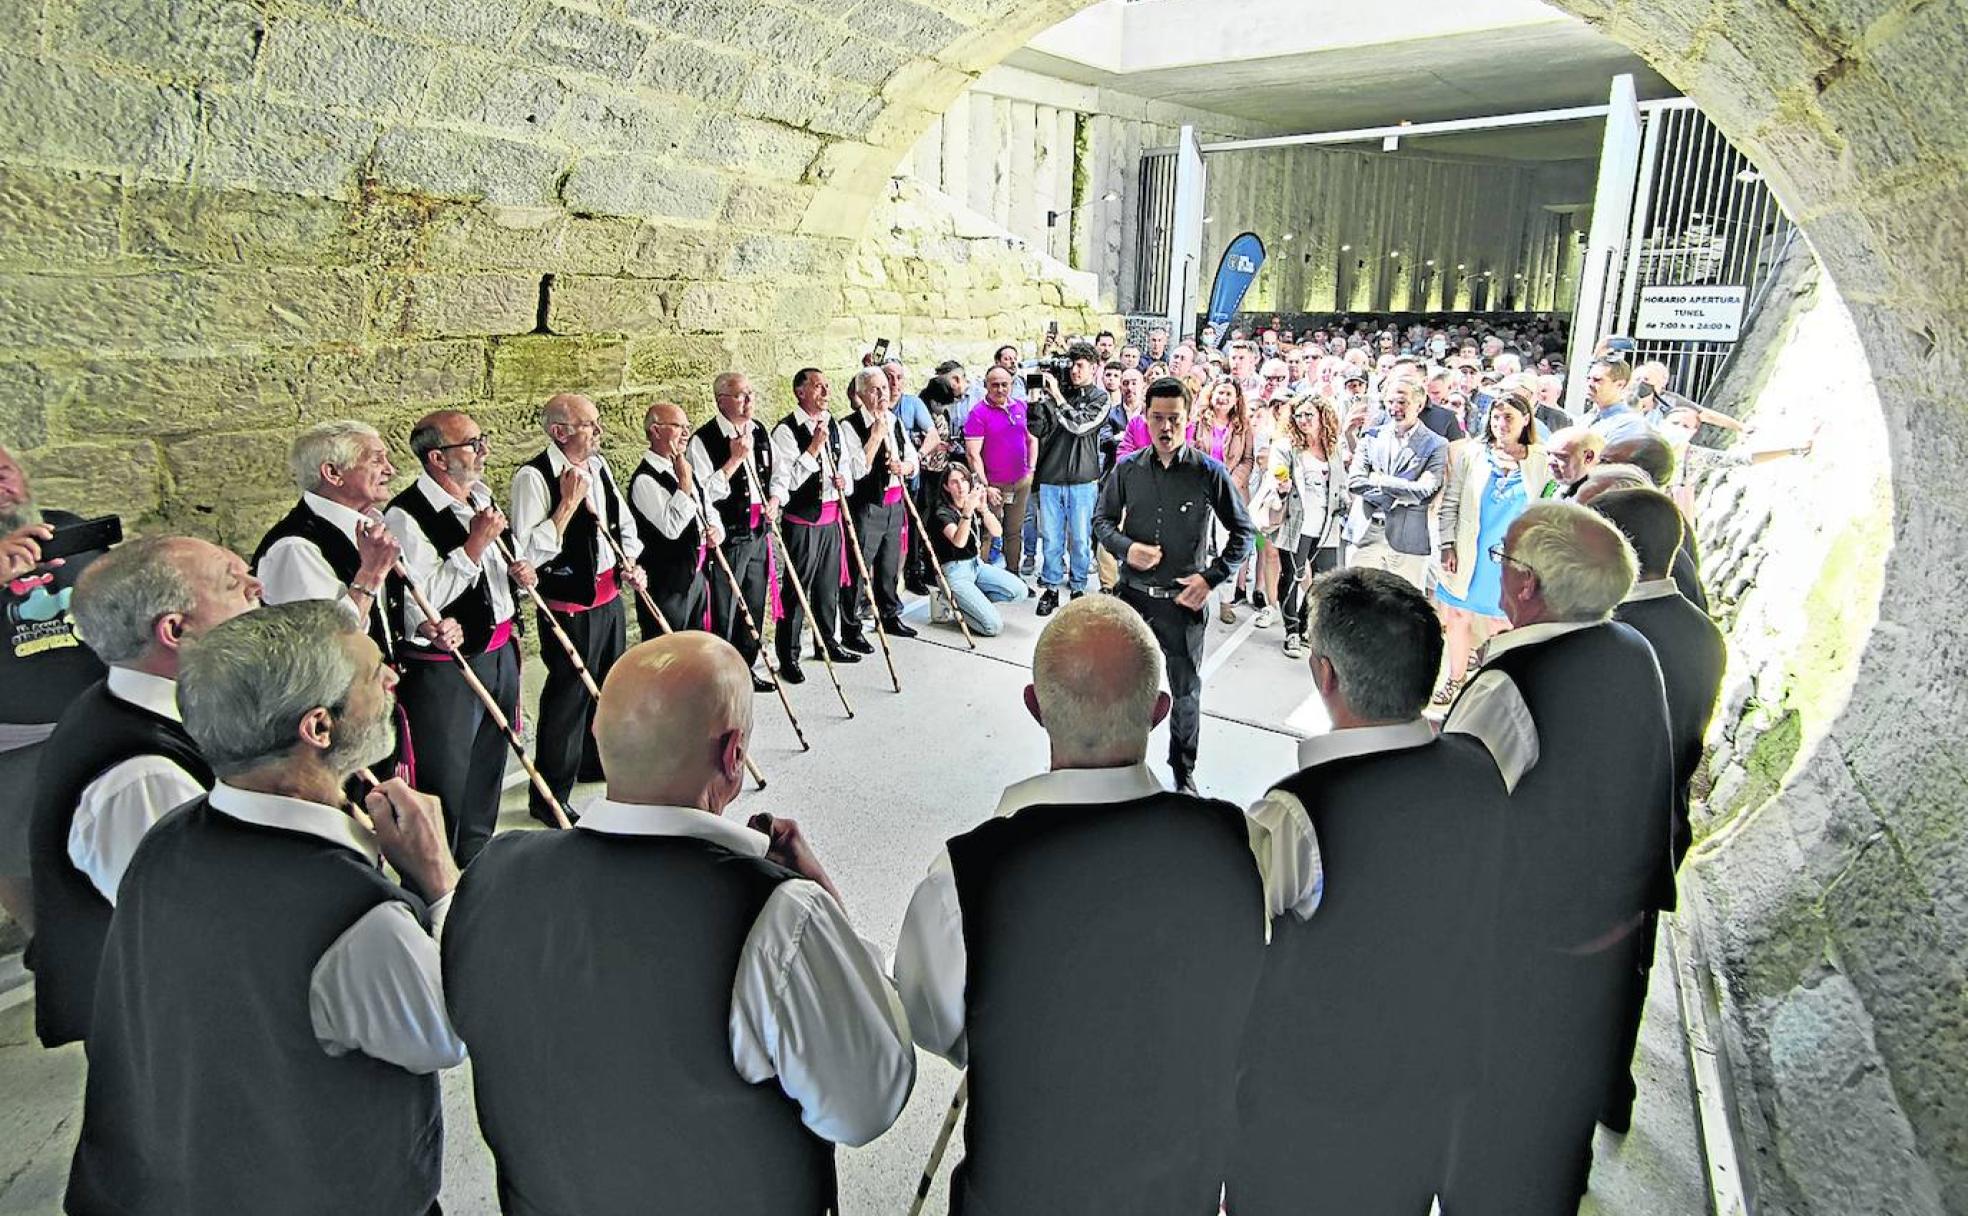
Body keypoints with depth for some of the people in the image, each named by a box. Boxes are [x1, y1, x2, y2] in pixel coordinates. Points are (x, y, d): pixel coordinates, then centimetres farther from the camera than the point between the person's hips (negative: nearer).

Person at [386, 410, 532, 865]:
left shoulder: (481, 497, 8)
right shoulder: (405, 516, -19)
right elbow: (420, 604, -27)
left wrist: (515, 573, 2)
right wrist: (475, 545, -27)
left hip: (499, 653, 9)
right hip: (444, 671, -8)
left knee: (488, 773, 23)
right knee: (445, 784, 3)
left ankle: (479, 862, 41)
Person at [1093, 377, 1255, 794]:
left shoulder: (1209, 472, -7)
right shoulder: (1127, 469, 0)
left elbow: (1243, 531, 1)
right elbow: (1102, 520, 11)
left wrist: (1211, 577, -9)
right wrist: (1126, 548, -10)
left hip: (1184, 600, -2)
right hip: (1133, 595, 2)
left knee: (1186, 692, 10)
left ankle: (1184, 771, 29)